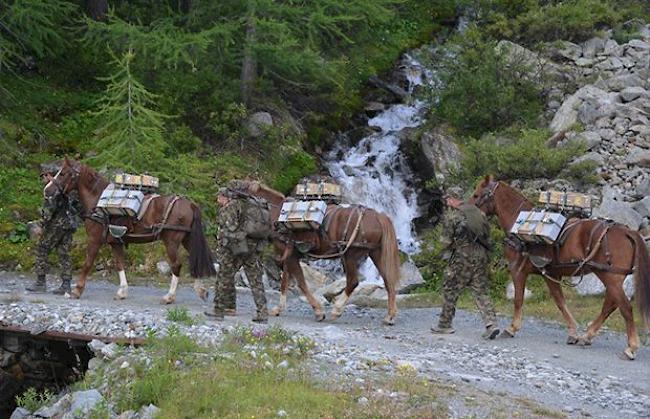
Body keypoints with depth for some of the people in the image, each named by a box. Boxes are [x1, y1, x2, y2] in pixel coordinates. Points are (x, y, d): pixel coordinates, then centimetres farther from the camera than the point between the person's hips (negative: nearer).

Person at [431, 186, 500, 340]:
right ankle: (491, 324, -7)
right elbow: (487, 234, 12)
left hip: (462, 257, -5)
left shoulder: (451, 215, -7)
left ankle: (444, 325, 17)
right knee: (481, 292, 7)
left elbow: (446, 241, -7)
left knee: (450, 291, 9)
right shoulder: (478, 211, 10)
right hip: (481, 256, 5)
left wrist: (448, 249, 14)